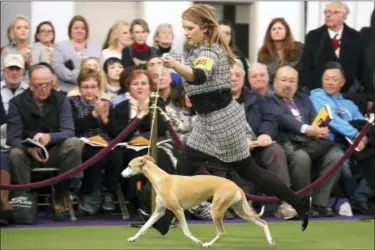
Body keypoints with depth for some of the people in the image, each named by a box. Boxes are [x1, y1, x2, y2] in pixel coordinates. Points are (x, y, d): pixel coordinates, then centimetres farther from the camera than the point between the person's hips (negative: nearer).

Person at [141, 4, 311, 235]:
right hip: (208, 120, 10)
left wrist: (175, 65, -59)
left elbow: (199, 76, -44)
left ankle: (299, 203, 9)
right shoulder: (203, 49, 10)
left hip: (223, 120, -10)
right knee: (185, 169, 5)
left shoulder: (208, 52, -20)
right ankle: (164, 221, 7)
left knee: (248, 170, -1)